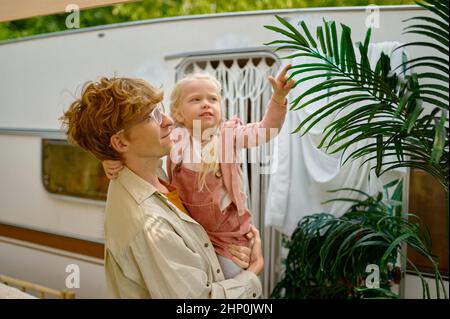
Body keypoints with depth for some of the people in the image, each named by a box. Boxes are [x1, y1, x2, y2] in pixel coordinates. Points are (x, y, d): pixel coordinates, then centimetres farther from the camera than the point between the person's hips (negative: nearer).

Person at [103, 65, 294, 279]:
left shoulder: (229, 134, -8)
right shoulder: (173, 140, -6)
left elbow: (264, 131, -19)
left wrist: (278, 98, -34)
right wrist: (115, 159, -28)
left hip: (227, 232, -2)